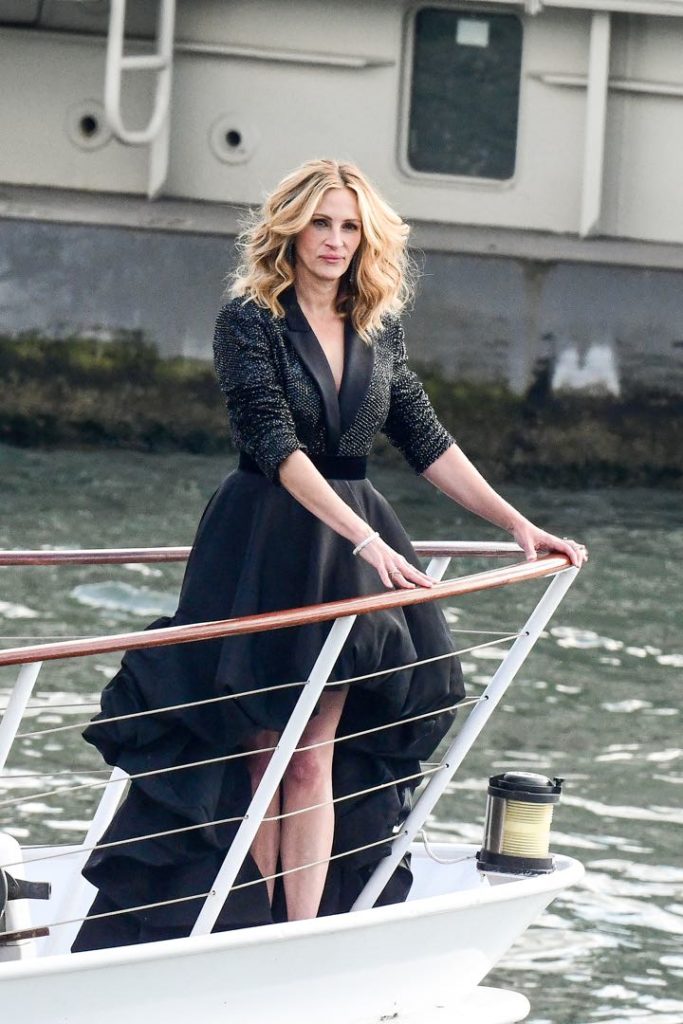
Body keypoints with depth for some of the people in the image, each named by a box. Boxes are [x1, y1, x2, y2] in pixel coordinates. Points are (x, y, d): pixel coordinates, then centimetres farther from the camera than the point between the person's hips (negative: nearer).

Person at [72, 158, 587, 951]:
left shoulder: (379, 329, 8)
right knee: (261, 755, -1)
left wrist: (517, 524, 6)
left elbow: (427, 442, 13)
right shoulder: (250, 320, -8)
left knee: (315, 761, 0)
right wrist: (368, 541, -26)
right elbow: (279, 447, -17)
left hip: (353, 544, 4)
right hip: (265, 550, -4)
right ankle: (256, 942, 2)